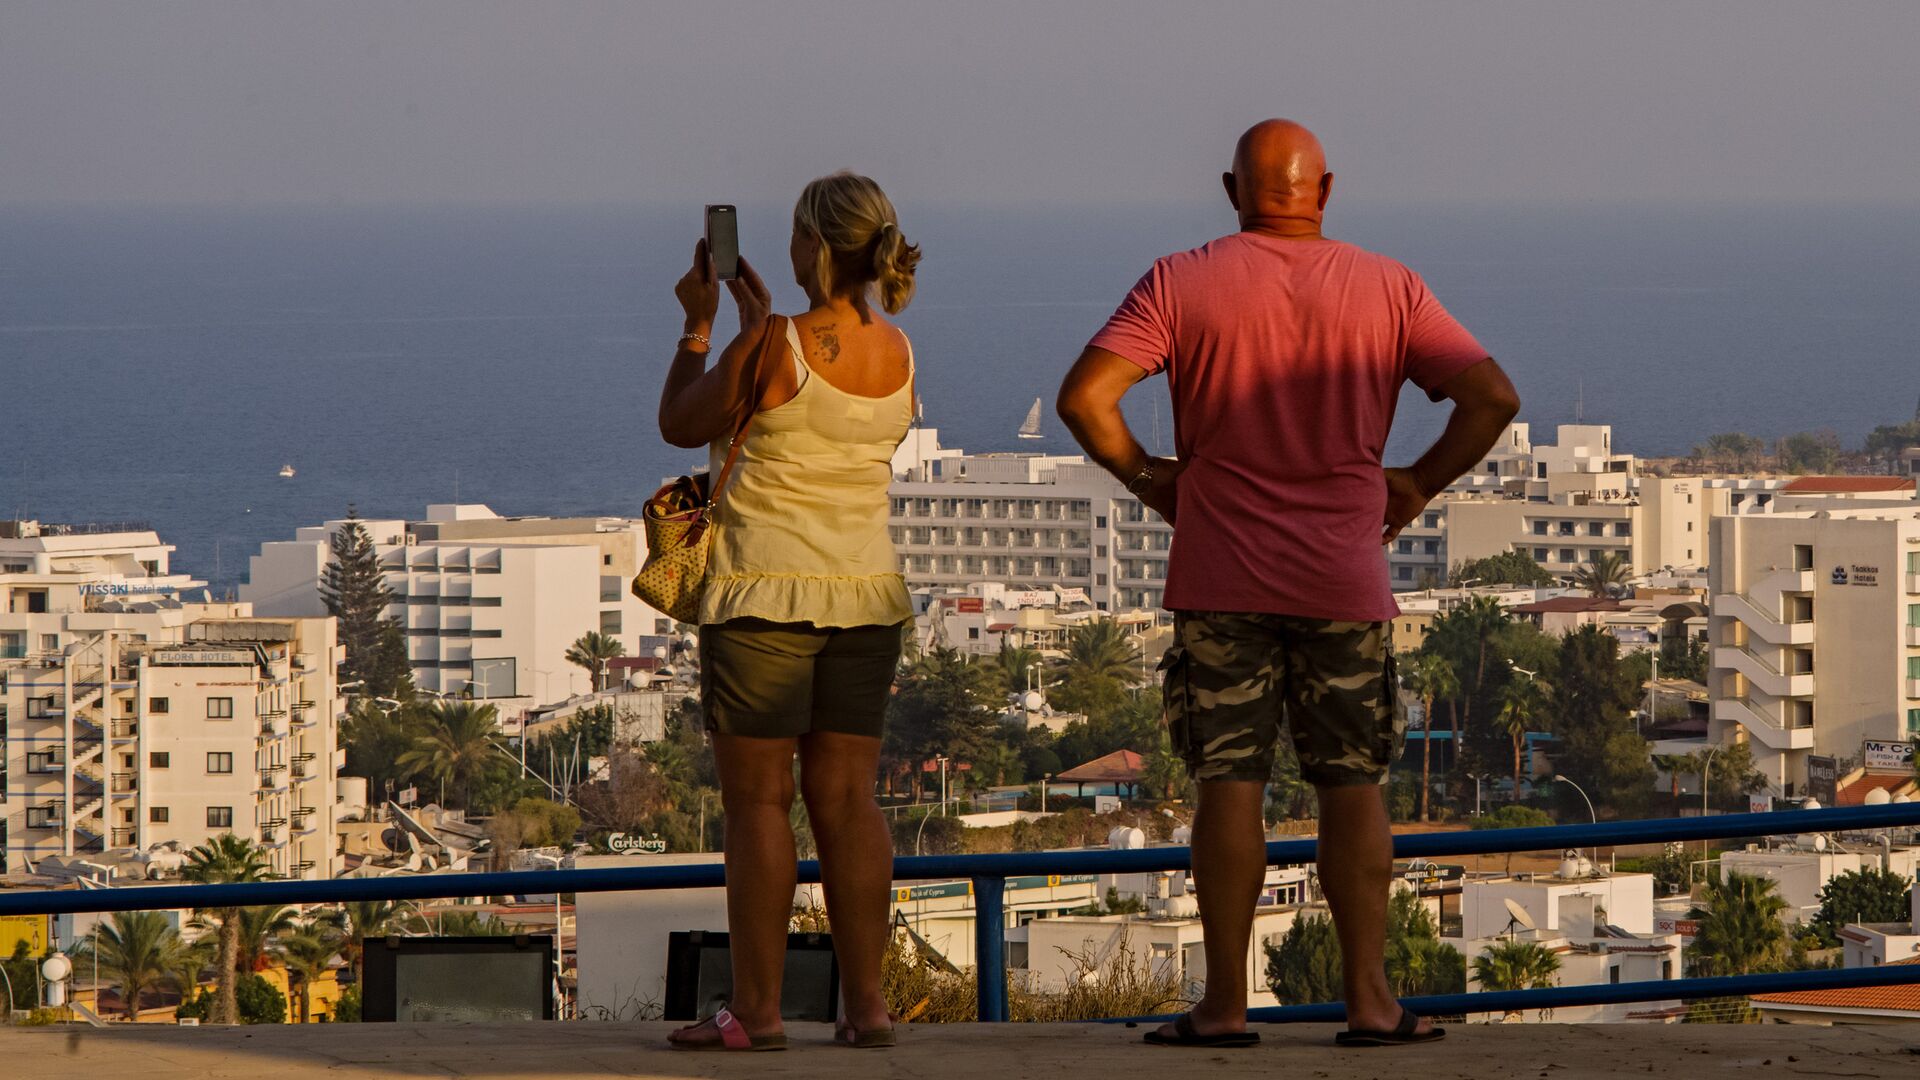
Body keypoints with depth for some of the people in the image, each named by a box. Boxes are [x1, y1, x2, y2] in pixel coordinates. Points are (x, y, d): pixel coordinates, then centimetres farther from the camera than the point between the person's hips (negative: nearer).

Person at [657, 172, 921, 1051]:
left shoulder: (772, 349, -16)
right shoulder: (898, 355, 4)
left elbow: (681, 424, -1)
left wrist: (698, 326, 10)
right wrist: (762, 318, 28)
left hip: (766, 591, -6)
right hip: (866, 591, 6)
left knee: (756, 798, -2)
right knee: (845, 797, 8)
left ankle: (756, 1008, -2)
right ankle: (864, 1004, 5)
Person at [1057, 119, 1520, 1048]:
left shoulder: (1182, 284, -2)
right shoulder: (1387, 290, 2)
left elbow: (1085, 396, -11)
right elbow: (1493, 397, -3)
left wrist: (1144, 475, 4)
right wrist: (1420, 483, 7)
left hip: (1223, 578, -1)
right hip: (1345, 582, 1)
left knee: (1230, 782, 1)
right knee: (1352, 783, 6)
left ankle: (1224, 1003, 0)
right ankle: (1368, 998, 2)